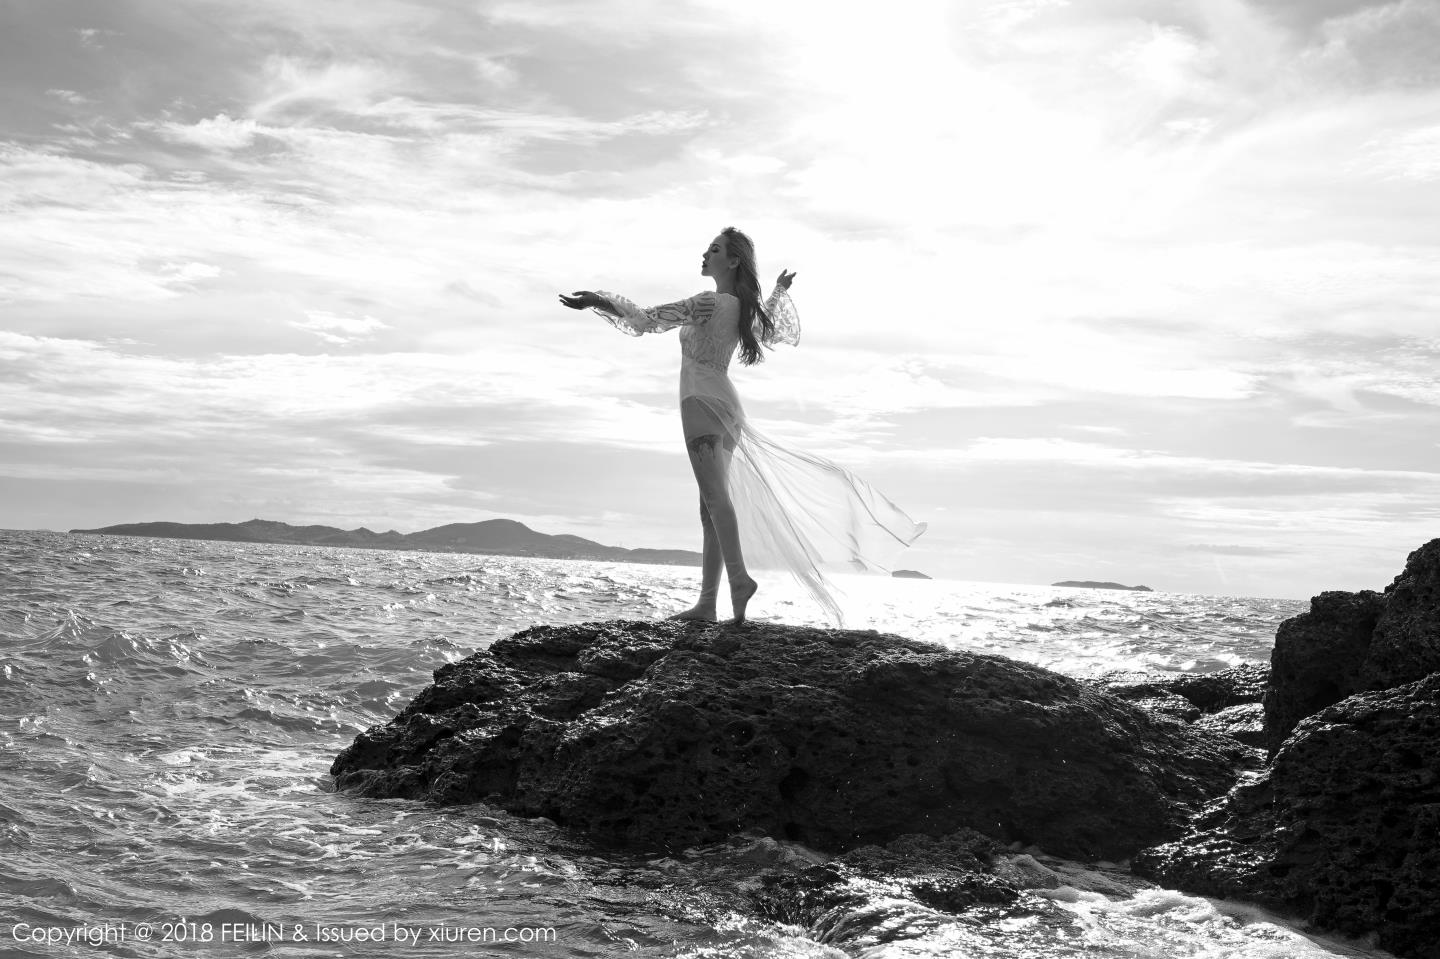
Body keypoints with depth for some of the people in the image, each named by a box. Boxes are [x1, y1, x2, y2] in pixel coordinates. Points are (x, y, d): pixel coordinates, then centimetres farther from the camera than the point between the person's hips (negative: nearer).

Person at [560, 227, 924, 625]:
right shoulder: (744, 309, 13)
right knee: (711, 504, 5)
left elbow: (647, 320, -15)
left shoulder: (708, 303, -11)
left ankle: (739, 578, -34)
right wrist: (779, 290, 46)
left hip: (701, 401, -8)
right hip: (725, 403, 9)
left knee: (714, 495, -20)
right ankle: (706, 602, 4)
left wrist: (600, 301, -12)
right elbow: (774, 332, 34)